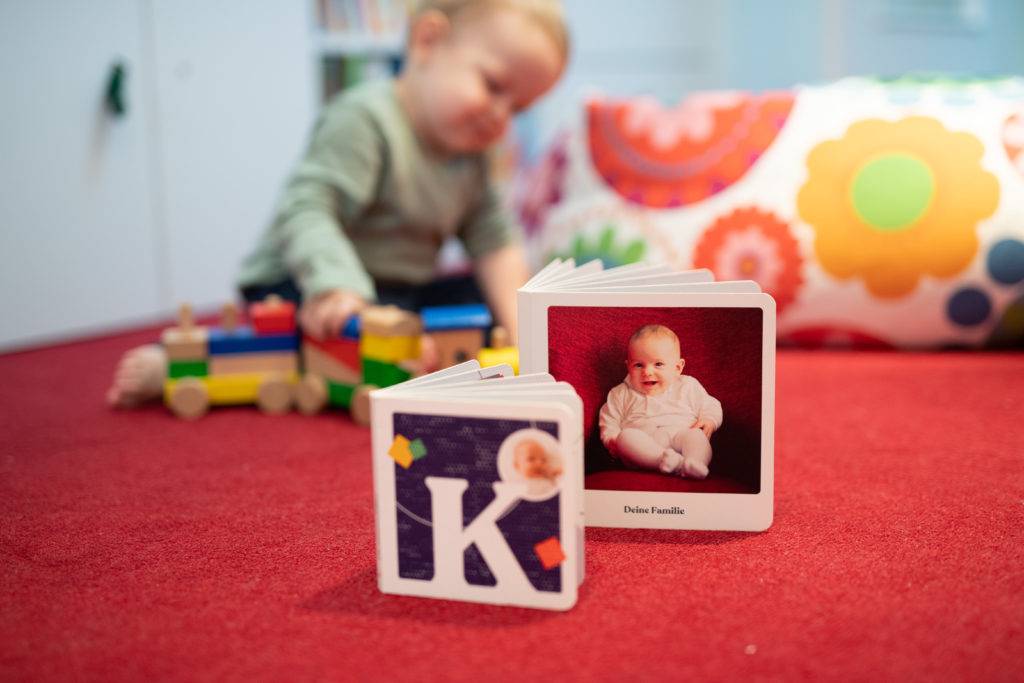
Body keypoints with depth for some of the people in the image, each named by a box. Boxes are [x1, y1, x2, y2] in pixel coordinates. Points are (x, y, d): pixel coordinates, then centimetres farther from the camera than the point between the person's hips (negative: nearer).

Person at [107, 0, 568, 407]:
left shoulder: (469, 156, 7)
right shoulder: (365, 119, -19)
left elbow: (494, 243, 4)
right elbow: (306, 210, -28)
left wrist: (518, 331, -9)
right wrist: (336, 286, -44)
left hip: (403, 291, 9)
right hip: (302, 287, -8)